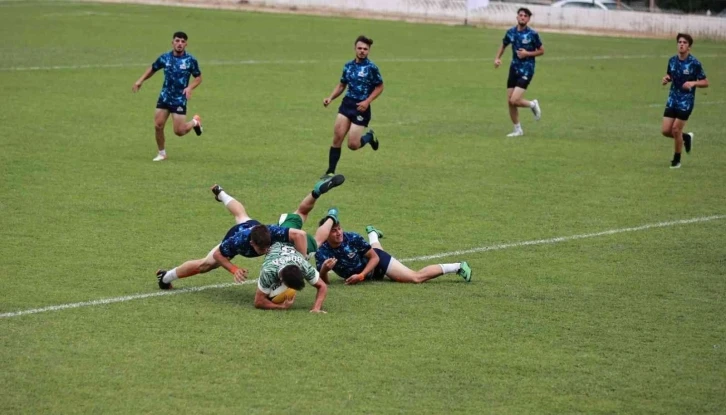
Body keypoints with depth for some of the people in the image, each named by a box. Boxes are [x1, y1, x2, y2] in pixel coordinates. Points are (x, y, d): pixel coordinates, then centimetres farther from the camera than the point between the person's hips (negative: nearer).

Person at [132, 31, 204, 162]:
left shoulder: (191, 60, -8)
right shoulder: (165, 58, -1)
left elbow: (198, 78, 2)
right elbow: (152, 69, 16)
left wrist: (190, 87, -15)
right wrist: (140, 81, 5)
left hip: (180, 99, -3)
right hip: (164, 97, 3)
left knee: (179, 131, -5)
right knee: (158, 126, -4)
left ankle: (195, 122, 28)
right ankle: (161, 153, 16)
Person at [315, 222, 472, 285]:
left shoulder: (352, 238, -34)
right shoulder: (322, 252, -30)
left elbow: (375, 257, -23)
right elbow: (325, 282, -30)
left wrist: (361, 275, -37)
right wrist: (324, 270, -52)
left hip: (376, 261, -5)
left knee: (416, 278, -19)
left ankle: (457, 267, -4)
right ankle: (372, 235, 76)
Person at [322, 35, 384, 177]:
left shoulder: (371, 68, -9)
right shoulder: (348, 66, 7)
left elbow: (379, 87, -3)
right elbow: (341, 85, 18)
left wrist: (367, 101, -15)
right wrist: (330, 98, 3)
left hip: (361, 107, -4)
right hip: (347, 103, 4)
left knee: (353, 144, -7)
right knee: (337, 137, -7)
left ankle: (369, 137, 26)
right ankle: (330, 172, 1)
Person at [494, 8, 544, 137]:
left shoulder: (532, 34, -10)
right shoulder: (511, 32, 3)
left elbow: (541, 51, -1)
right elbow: (503, 45, 20)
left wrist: (527, 53, -15)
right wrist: (498, 58, 3)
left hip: (526, 70, -5)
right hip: (514, 69, 5)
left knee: (514, 100, -17)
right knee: (510, 102, 4)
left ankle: (533, 105, 15)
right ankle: (517, 130, 20)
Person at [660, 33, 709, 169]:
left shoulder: (694, 63, -12)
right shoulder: (672, 60, 3)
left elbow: (705, 83, -7)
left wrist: (693, 83, -25)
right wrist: (666, 79, -5)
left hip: (686, 101, -5)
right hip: (672, 100, 5)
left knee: (676, 129, -6)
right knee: (665, 130, -1)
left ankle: (677, 160, 14)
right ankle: (686, 138, 29)